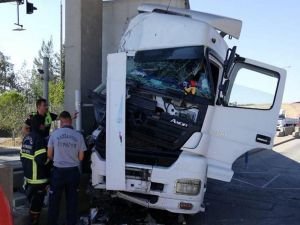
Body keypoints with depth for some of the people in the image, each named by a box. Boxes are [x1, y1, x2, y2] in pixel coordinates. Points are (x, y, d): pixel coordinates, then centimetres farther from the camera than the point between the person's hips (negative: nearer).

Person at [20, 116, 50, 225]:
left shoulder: (26, 138, 7)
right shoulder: (39, 139, -21)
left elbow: (22, 155, 15)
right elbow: (41, 159, -25)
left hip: (28, 176, 9)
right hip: (38, 178, -9)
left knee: (32, 200, 22)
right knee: (37, 202, 1)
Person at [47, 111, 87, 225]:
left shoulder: (54, 134, -7)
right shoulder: (78, 136, -6)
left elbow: (49, 155, 1)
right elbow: (81, 157, 0)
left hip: (58, 171, -1)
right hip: (73, 171, 1)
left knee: (54, 201, 11)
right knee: (72, 201, 11)